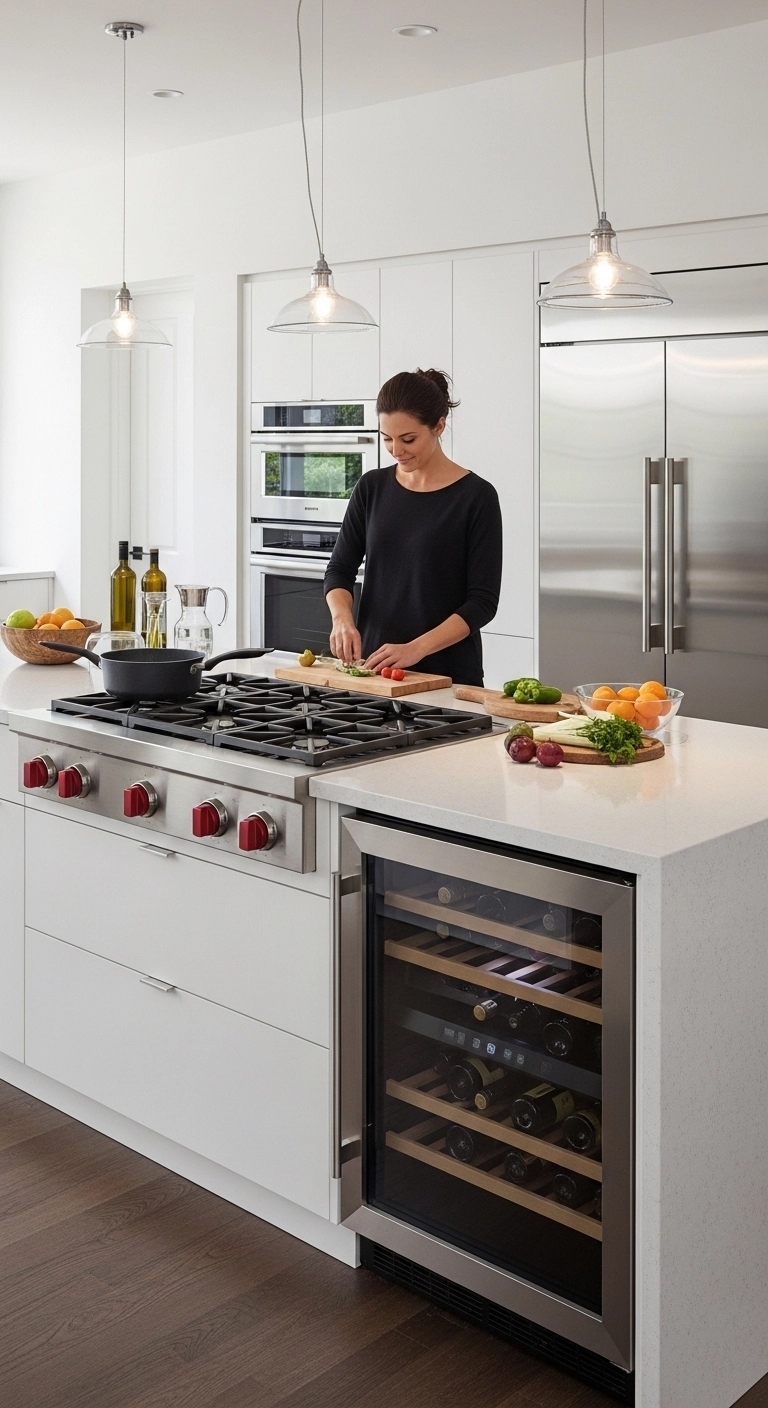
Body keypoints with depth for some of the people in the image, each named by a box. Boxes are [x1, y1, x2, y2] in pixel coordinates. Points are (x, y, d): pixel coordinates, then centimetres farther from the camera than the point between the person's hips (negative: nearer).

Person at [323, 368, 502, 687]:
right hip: (375, 668, 4)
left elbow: (483, 600, -13)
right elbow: (340, 569, 6)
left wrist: (415, 648, -23)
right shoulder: (371, 488, 3)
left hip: (447, 675, -4)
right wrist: (342, 617, -15)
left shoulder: (476, 496, -10)